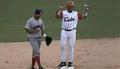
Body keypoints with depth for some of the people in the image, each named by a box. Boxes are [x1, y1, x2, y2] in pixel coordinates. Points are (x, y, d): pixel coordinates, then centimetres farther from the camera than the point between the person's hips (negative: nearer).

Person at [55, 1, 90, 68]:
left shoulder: (76, 13, 3)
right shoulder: (63, 13, -2)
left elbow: (83, 17, 4)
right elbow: (57, 16, -17)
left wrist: (87, 11, -9)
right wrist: (60, 10, -30)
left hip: (72, 32, 0)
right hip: (64, 32, 0)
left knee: (71, 46, 4)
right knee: (63, 46, 3)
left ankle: (70, 61, 13)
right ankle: (63, 61, 14)